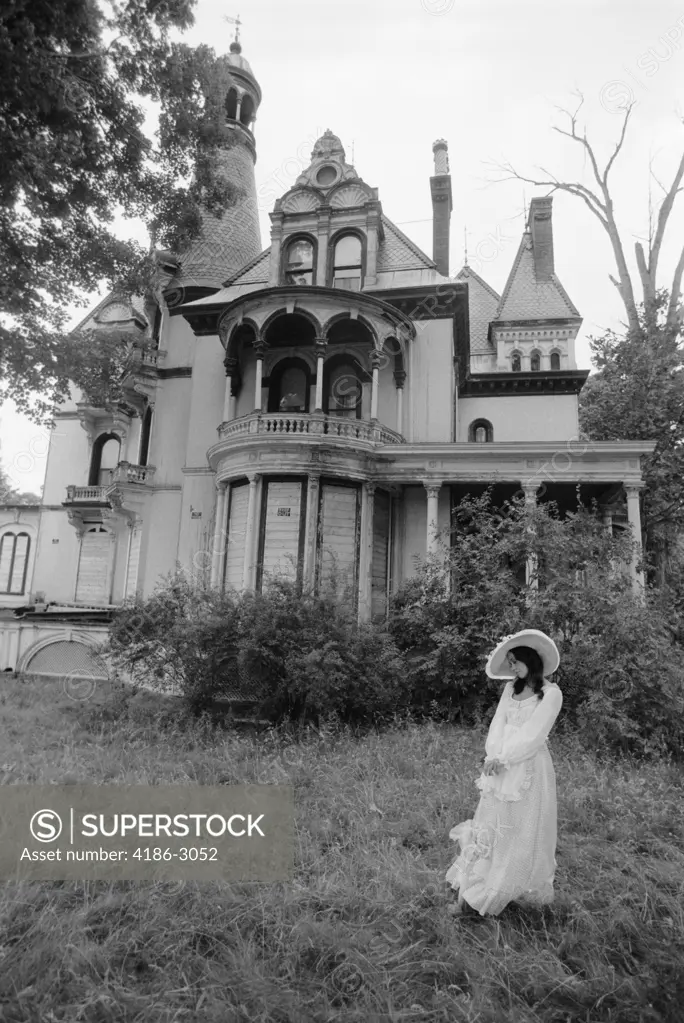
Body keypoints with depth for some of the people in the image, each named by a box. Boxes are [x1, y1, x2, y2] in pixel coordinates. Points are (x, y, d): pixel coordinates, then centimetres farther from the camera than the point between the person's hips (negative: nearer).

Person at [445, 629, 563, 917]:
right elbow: (498, 723, 4)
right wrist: (493, 756, -10)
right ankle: (467, 894, 15)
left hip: (529, 769, -5)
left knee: (522, 832, 4)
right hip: (501, 767, 6)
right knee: (489, 827, 8)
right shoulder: (511, 688, 8)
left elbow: (533, 736, -14)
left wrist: (503, 759, -14)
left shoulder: (551, 693, -10)